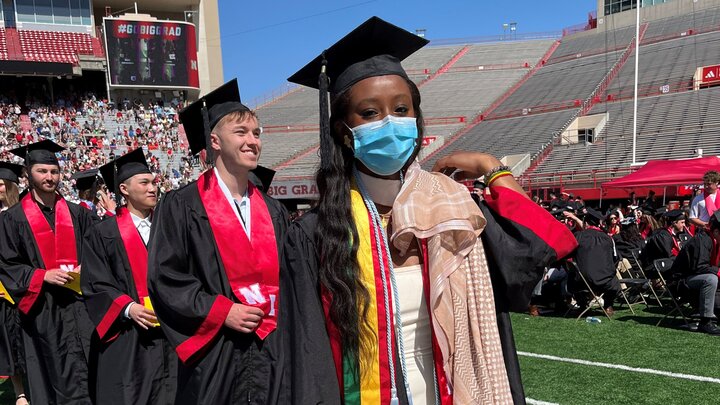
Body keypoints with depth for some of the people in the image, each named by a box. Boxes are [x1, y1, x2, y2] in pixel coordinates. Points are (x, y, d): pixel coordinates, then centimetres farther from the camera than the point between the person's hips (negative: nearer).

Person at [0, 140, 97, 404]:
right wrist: (42, 275, -14)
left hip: (79, 302, 2)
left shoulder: (77, 213, 9)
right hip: (43, 308, -2)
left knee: (87, 371, 2)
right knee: (54, 373, 5)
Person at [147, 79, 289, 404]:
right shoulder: (182, 206, -5)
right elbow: (163, 277, -9)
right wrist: (221, 312, -15)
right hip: (214, 357, -4)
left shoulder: (273, 211, 11)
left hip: (274, 352, 5)